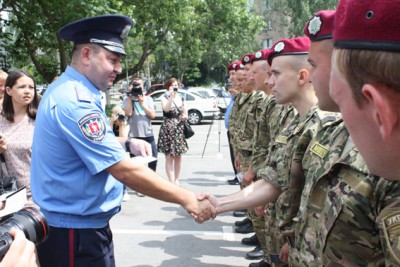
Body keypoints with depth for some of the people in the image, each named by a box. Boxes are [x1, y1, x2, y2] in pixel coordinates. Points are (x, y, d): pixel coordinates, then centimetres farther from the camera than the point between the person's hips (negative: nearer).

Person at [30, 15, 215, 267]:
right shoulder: (75, 101, -25)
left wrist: (128, 143, 3)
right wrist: (187, 199, -23)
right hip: (76, 231, -10)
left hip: (80, 223, 10)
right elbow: (125, 170, -29)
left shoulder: (69, 90, 8)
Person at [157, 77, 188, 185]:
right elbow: (166, 109, -24)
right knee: (169, 157, -3)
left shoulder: (180, 98, 12)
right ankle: (171, 182, -1)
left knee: (178, 156, 9)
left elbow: (185, 111, 22)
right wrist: (172, 96, -30)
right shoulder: (165, 98, -3)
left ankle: (176, 180, 18)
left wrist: (185, 116, 1)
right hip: (168, 128, -5)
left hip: (179, 129, 5)